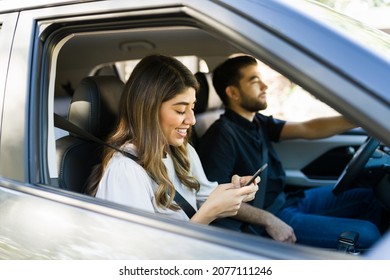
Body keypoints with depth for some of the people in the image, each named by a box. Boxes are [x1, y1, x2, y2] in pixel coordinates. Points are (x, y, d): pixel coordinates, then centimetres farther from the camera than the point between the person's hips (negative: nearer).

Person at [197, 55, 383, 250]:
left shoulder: (258, 123, 7)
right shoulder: (222, 136, -20)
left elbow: (308, 129, 2)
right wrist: (269, 221, -23)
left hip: (283, 199, 10)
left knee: (366, 197, 16)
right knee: (366, 234, -13)